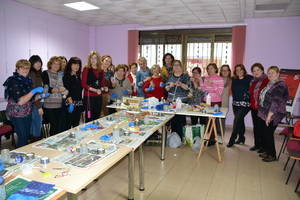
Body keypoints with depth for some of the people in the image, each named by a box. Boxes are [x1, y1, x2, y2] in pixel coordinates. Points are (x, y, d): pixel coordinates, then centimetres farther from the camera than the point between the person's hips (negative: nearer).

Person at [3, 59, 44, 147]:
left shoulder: (27, 80, 9)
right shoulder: (13, 81, -13)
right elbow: (20, 101, -21)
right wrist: (34, 91, -25)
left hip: (27, 113, 7)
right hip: (17, 114, -7)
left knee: (27, 136, 11)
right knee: (22, 138, -4)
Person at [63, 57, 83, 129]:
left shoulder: (78, 77, 15)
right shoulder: (66, 76, -5)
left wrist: (81, 104, 13)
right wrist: (70, 101, -21)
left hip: (78, 104, 6)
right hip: (70, 104, -6)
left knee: (76, 125, 11)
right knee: (68, 125, -4)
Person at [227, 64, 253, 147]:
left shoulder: (249, 79, -5)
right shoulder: (234, 80, 10)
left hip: (245, 104, -5)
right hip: (235, 104, 5)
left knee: (237, 120, -10)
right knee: (240, 121, 15)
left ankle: (232, 140, -2)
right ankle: (241, 138, 29)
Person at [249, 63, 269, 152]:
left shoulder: (267, 81, -10)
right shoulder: (253, 82, 12)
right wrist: (251, 103, 11)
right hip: (254, 108, 7)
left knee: (262, 127, 1)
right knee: (256, 127, 14)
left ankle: (263, 146, 13)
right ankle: (257, 144, 25)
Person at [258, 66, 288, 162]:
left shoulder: (280, 85, -14)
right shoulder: (269, 84, 14)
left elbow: (276, 101, -21)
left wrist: (270, 115, -24)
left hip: (272, 115, -8)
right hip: (263, 113, 8)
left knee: (268, 134, -3)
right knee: (264, 133, 12)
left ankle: (272, 155, 11)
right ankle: (266, 151, 26)